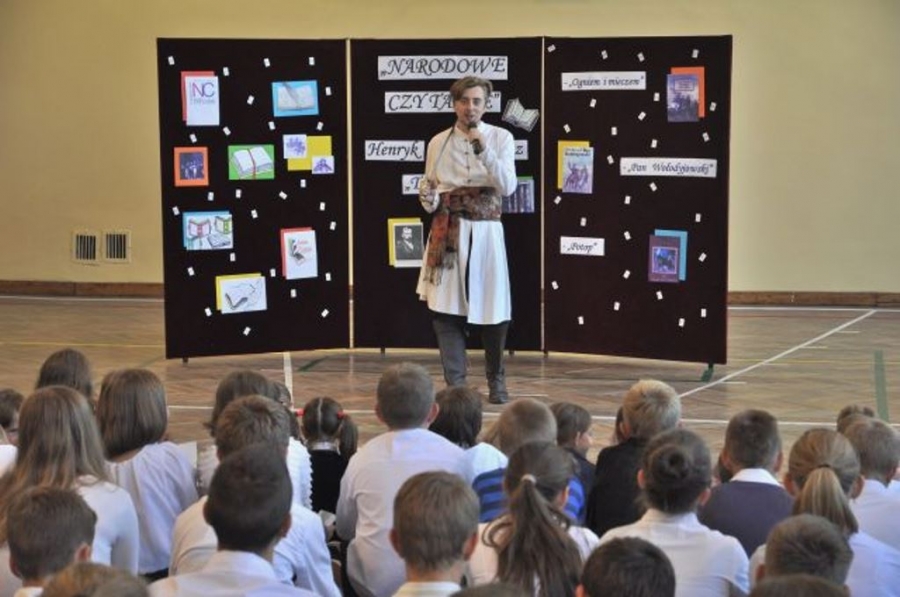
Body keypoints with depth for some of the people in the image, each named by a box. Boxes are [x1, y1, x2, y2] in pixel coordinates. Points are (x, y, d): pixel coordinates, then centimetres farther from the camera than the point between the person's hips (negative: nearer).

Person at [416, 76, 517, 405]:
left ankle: (496, 381, 25)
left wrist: (484, 151, -20)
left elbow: (507, 187, -10)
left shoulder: (501, 138, 2)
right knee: (446, 310, -4)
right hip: (448, 232, 1)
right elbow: (430, 190, 13)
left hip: (486, 230, -1)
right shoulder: (439, 142, 7)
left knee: (494, 308, 5)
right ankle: (455, 383, 4)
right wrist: (429, 199, -11)